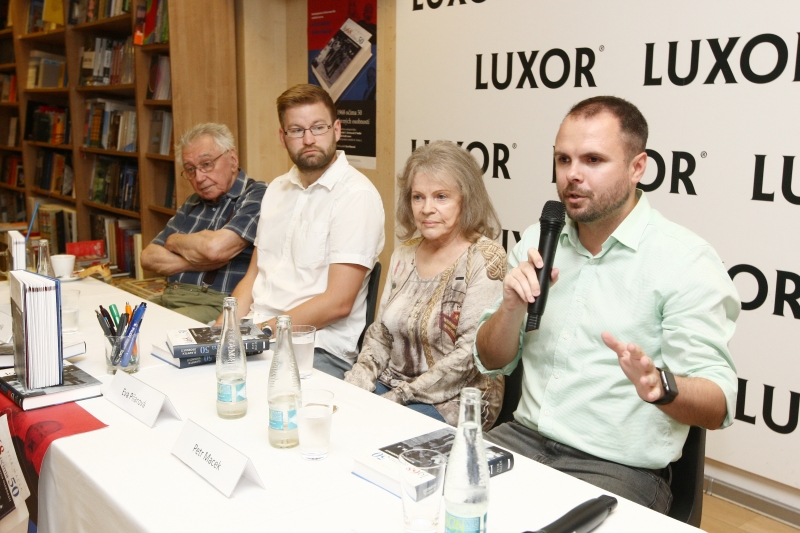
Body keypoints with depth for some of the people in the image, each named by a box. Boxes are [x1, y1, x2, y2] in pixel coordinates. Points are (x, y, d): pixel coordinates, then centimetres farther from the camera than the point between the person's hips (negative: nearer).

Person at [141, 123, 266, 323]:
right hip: (171, 298, 7)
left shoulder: (258, 196, -4)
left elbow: (216, 248, -18)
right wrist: (200, 260, -5)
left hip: (218, 305, -7)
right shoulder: (193, 204, 19)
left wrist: (174, 242, 3)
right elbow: (148, 257, 14)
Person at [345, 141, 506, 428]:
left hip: (454, 402, -6)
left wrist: (399, 399, -18)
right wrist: (359, 379, -3)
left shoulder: (485, 261, -13)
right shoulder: (404, 255, 9)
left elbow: (469, 357, -18)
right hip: (390, 383, 6)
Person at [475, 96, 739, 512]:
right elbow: (491, 362, 9)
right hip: (523, 438, 5)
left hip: (620, 468, -4)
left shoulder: (686, 260, -10)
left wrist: (659, 386, -34)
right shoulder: (537, 243, 6)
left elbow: (717, 407, -13)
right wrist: (512, 308, -11)